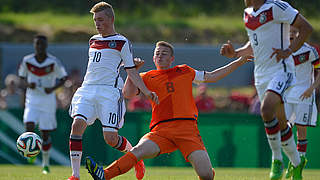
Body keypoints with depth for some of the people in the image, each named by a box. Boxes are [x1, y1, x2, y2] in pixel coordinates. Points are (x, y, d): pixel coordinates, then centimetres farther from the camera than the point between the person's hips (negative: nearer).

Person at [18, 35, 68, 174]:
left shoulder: (53, 62, -9)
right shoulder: (27, 61, -4)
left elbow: (63, 78, 1)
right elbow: (22, 78, 9)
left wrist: (53, 88, -15)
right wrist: (27, 84, -14)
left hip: (48, 99, -1)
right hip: (32, 100, 1)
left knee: (45, 133, 4)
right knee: (29, 127, -20)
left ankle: (45, 163, 23)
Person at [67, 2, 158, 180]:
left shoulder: (122, 42, 4)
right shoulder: (93, 41, 21)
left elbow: (132, 72, 2)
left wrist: (146, 92, -10)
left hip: (110, 92, -5)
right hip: (87, 90, 5)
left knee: (111, 138, -12)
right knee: (77, 125, -19)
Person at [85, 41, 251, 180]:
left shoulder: (184, 71, 22)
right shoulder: (147, 78, 18)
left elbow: (211, 77, 31)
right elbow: (128, 94, 5)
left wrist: (238, 62, 31)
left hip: (187, 128, 1)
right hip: (161, 129, 0)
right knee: (140, 150, -31)